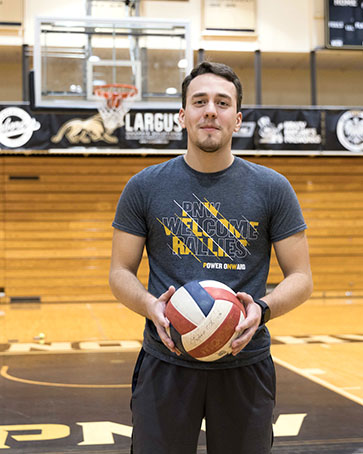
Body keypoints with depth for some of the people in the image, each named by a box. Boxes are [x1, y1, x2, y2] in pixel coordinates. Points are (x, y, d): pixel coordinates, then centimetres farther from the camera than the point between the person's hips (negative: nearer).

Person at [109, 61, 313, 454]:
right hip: (166, 363, 0)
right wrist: (151, 306, -17)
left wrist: (262, 309, -18)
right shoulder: (145, 187, 1)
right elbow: (121, 273, 4)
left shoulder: (272, 189, 0)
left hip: (245, 364, 1)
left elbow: (300, 278, 2)